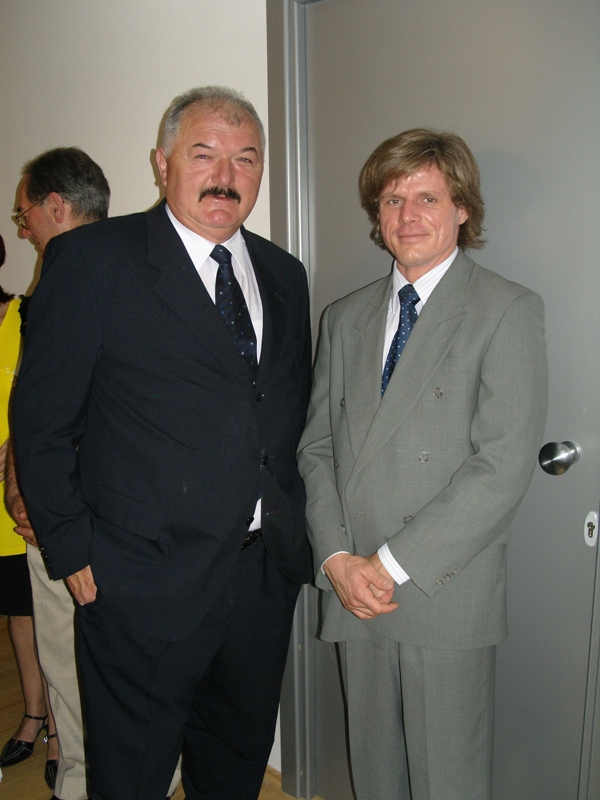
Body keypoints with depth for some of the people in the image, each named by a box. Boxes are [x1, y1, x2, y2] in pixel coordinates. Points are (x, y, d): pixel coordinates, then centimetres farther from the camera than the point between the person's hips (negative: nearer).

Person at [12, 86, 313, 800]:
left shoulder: (284, 275, 9)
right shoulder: (91, 259, -8)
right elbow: (41, 420, -8)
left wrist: (293, 530, 8)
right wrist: (72, 550, -9)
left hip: (266, 574, 5)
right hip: (144, 581, -5)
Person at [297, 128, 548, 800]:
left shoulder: (508, 312, -7)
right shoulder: (344, 318, 11)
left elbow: (503, 466, -15)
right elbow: (317, 446, 8)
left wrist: (392, 563, -15)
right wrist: (337, 557, -6)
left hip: (447, 596, -4)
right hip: (353, 591, 5)